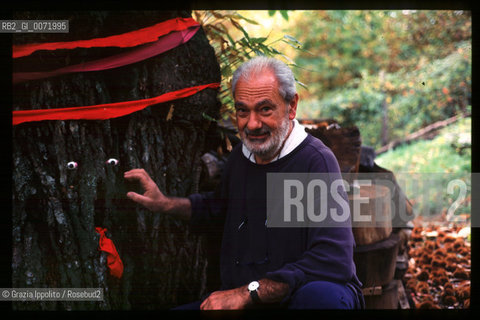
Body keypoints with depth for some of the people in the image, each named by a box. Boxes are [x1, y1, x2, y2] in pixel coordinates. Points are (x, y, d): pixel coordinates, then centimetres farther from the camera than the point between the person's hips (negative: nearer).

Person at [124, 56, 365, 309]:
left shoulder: (316, 161, -16)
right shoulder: (241, 155, 9)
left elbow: (333, 263, -25)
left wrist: (249, 293, -22)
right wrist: (166, 204, 17)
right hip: (241, 301, 7)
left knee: (322, 295, -40)